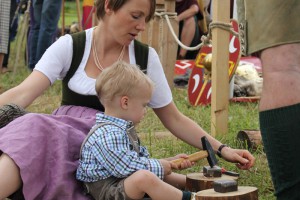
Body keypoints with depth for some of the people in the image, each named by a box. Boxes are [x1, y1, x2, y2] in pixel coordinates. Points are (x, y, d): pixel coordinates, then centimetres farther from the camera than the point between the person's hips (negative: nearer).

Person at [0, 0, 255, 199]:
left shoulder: (145, 57, 6)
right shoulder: (70, 47, 2)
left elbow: (174, 119, 13)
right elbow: (24, 93, -7)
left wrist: (221, 149, 4)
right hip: (62, 134, 0)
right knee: (30, 134, -36)